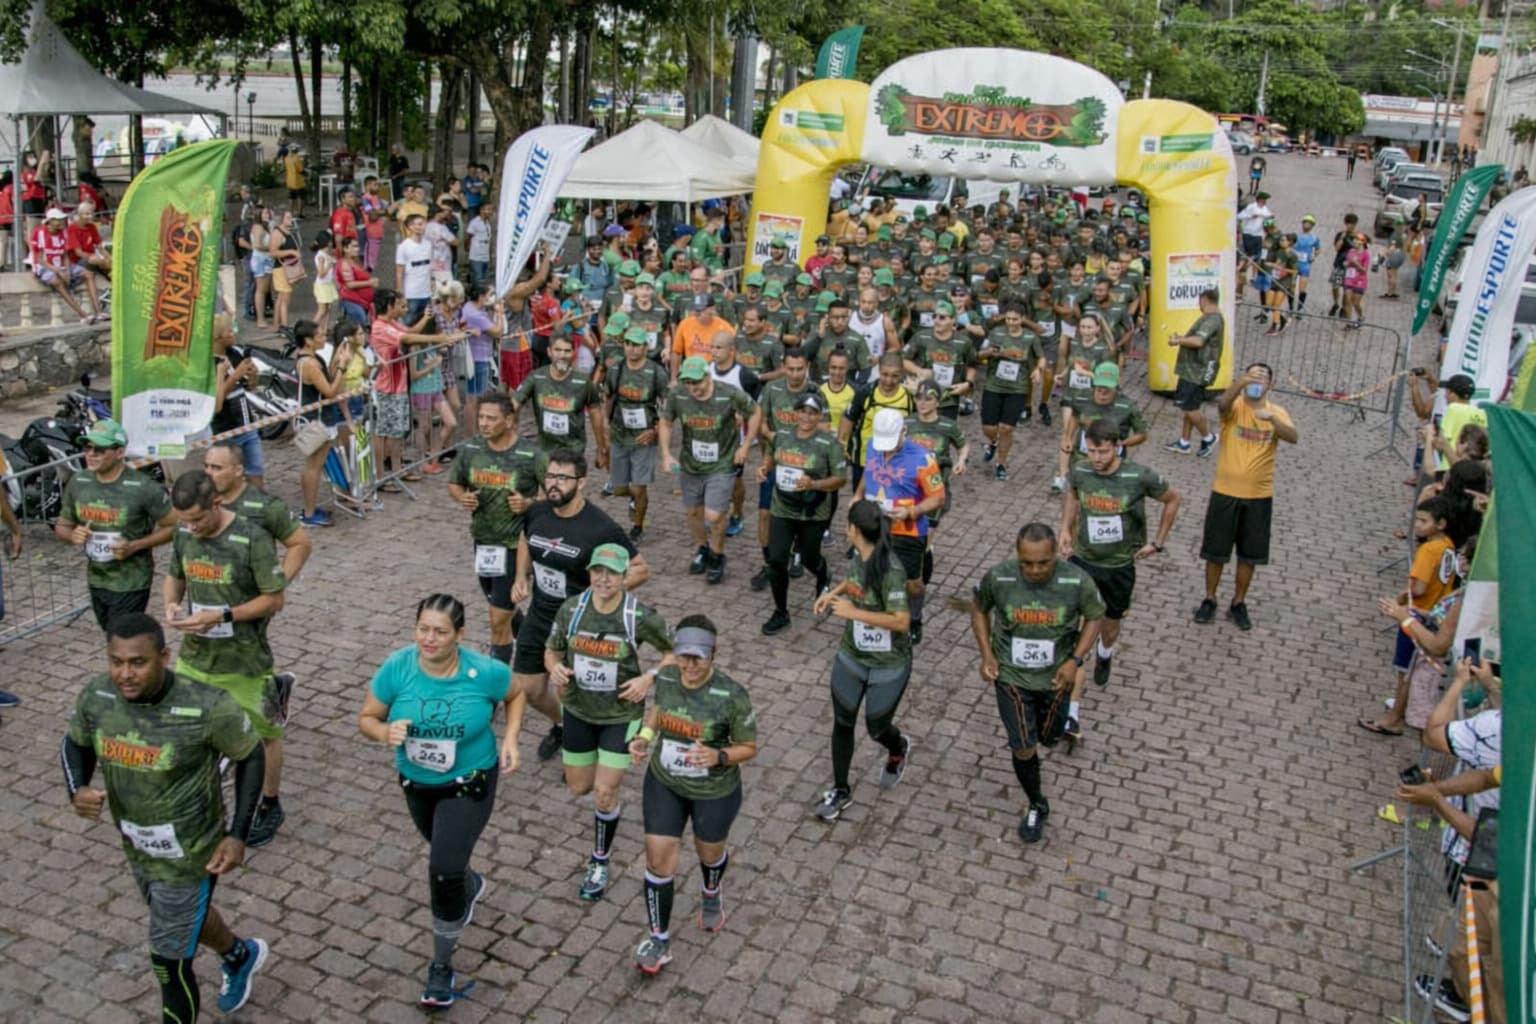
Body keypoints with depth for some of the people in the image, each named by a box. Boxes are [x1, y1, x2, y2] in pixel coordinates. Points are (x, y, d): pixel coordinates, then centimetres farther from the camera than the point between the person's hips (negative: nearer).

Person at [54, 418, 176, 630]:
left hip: (130, 583, -6)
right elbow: (61, 526, 10)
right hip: (96, 580, 6)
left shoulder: (143, 488, -19)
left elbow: (173, 525, -12)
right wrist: (73, 535, -14)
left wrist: (134, 546, -22)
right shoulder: (77, 483, -2)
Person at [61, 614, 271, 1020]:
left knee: (169, 963, 7)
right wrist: (77, 790, -16)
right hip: (137, 847, 6)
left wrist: (238, 835, -16)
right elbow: (76, 744, 5)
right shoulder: (95, 696, -16)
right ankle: (241, 956, 62)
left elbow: (250, 756, -14)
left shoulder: (207, 707, -31)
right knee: (187, 918, 31)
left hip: (189, 855, -6)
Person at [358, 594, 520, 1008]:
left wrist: (510, 738, -15)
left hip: (469, 784, -4)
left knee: (443, 872, -11)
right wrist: (385, 732, -32)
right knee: (443, 853, 28)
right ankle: (470, 884, 64)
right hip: (417, 782, 4)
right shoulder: (397, 667, -21)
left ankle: (442, 965, 11)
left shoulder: (484, 671, -25)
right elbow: (366, 719, -10)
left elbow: (516, 695, -2)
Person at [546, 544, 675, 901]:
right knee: (578, 788, 17)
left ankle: (600, 864, 21)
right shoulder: (571, 608, -13)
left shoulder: (639, 616, -20)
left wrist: (650, 678, -21)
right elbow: (552, 651, 2)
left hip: (621, 713, -3)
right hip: (578, 710, 3)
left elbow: (675, 651, -6)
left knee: (604, 793, -4)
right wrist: (555, 668, -21)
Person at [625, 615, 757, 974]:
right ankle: (658, 939, 26)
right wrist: (644, 736, -10)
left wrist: (719, 757, -35)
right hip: (663, 783, 3)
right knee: (658, 861, 5)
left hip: (715, 792, -2)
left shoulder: (732, 695, -28)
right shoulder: (665, 677, -15)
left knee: (710, 852, 24)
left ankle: (710, 895, 60)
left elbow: (749, 747, -16)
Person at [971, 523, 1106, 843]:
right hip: (1010, 675, -1)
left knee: (1048, 737, 23)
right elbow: (979, 609, -2)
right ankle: (1037, 805, 29)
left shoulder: (1077, 581, -25)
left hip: (1055, 676, 1)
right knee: (1023, 748, 2)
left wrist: (1075, 661, -16)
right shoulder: (998, 577, -23)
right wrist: (986, 655, -8)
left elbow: (1094, 617, -6)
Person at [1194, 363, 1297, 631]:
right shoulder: (1234, 406, -7)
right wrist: (1242, 381, -51)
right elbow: (1222, 403, -33)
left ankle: (1238, 604, 28)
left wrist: (1272, 418, -39)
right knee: (1215, 551, 8)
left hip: (1259, 496, 2)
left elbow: (1292, 437, -21)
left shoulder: (1278, 413, -1)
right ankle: (1209, 600, 26)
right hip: (1225, 492, -2)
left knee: (1250, 554, 11)